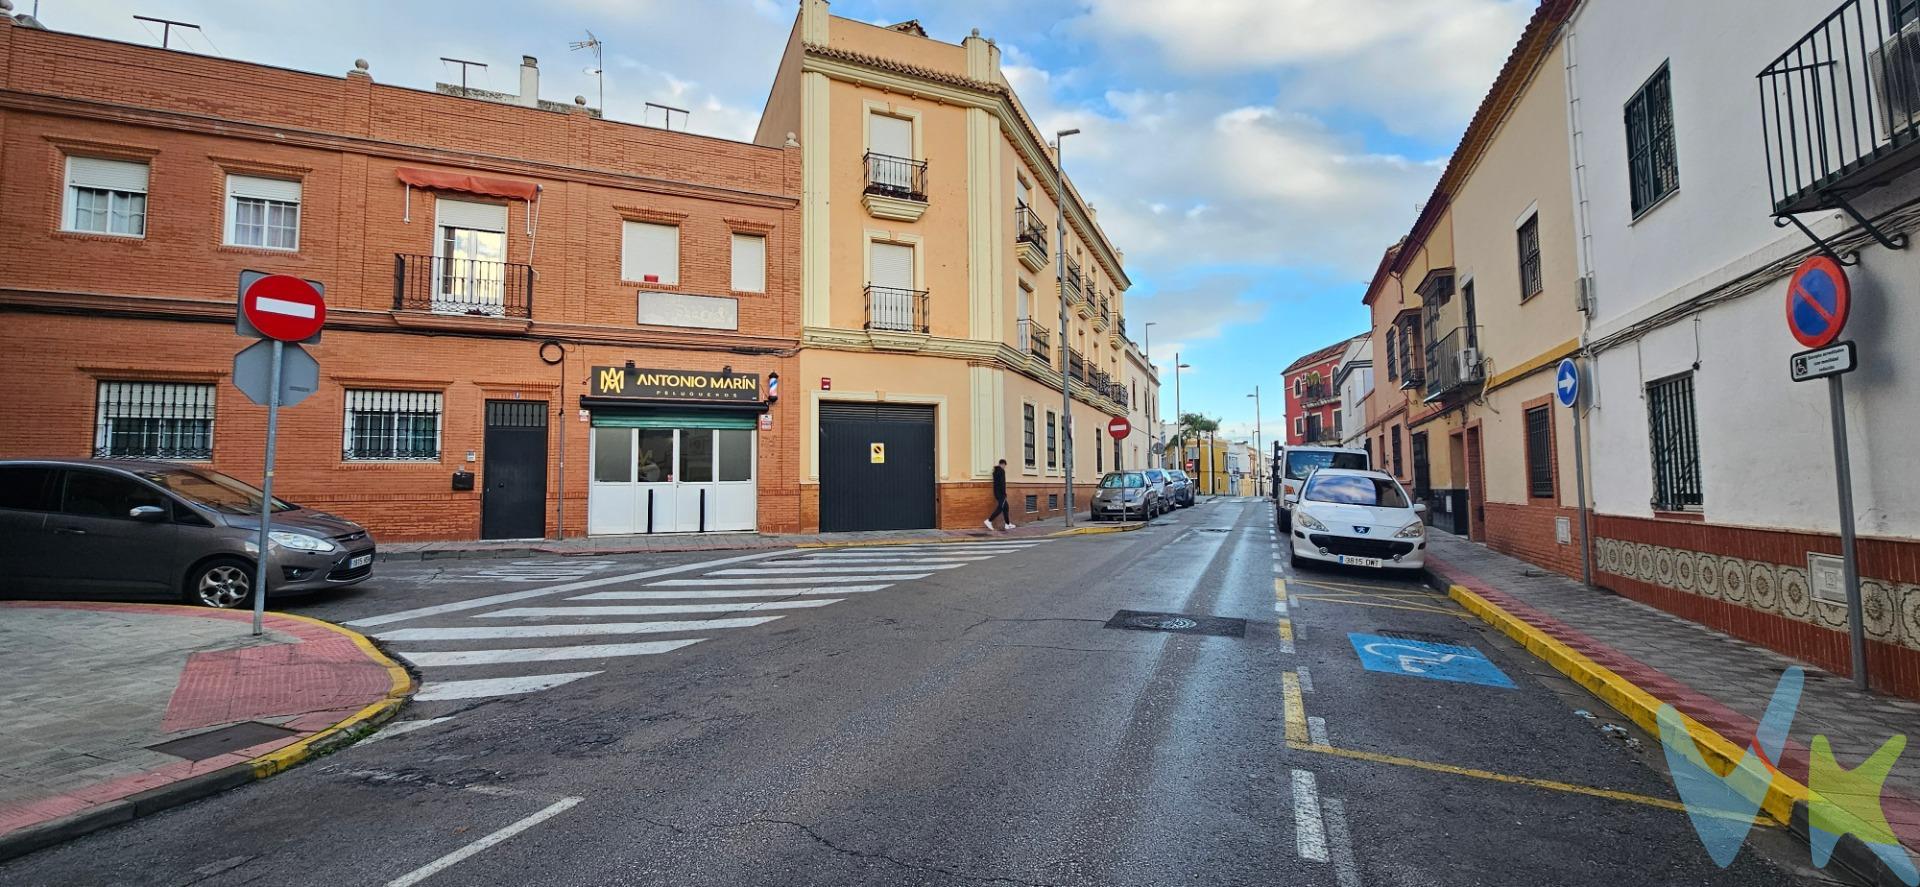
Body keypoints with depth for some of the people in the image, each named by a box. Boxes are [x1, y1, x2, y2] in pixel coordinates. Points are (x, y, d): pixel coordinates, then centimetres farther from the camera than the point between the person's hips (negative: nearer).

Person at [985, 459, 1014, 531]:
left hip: (996, 493, 9)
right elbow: (1002, 483, -19)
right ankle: (989, 521, -15)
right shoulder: (1002, 471, -12)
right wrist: (1004, 494, -17)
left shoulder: (995, 471, 16)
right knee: (1000, 508, -8)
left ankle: (1008, 524, 14)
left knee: (1006, 507, 13)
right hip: (1001, 493, -9)